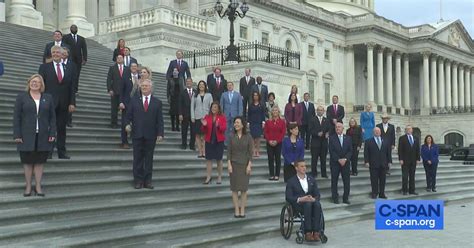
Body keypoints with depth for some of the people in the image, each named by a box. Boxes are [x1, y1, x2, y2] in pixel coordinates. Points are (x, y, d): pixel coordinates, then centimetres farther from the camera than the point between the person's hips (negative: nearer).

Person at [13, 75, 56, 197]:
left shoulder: (48, 98, 9)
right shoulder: (21, 97, 4)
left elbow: (52, 117, 8)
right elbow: (16, 117, 0)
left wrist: (52, 133, -1)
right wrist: (17, 135, -8)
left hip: (42, 136, 1)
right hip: (27, 136, -1)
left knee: (40, 161, 4)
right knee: (28, 161, 3)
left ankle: (38, 186, 12)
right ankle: (28, 186, 12)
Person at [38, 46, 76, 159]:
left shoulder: (68, 69, 12)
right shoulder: (44, 67, 5)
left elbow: (71, 88, 8)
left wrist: (72, 103, -1)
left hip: (63, 104, 2)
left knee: (62, 129, 6)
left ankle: (62, 153, 10)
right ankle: (48, 152, 2)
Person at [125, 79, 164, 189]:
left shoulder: (157, 103, 7)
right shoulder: (134, 101, 10)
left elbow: (159, 120, 3)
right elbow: (128, 115, 9)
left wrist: (160, 133, -4)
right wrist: (127, 124, -11)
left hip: (150, 135, 0)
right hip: (137, 134, 0)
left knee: (149, 158, 4)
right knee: (138, 158, 3)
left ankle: (147, 181, 10)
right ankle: (138, 180, 9)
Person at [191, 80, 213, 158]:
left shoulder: (209, 95, 8)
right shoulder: (195, 96, 9)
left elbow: (211, 106, 6)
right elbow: (192, 106, 8)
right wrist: (192, 117, 0)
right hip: (197, 117, 1)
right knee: (198, 135, 2)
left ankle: (204, 152, 0)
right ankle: (200, 152, 6)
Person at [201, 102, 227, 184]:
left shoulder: (222, 117, 0)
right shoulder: (207, 117, 5)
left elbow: (224, 128, -10)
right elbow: (204, 131, 4)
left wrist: (218, 126, -28)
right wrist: (204, 125, -16)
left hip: (219, 141, -2)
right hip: (209, 140, 2)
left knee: (219, 159, 6)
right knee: (209, 159, 1)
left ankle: (219, 177, 16)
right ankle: (208, 177, 8)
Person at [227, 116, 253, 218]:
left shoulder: (248, 137, -3)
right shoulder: (232, 137, 1)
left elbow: (250, 152, -3)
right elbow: (229, 151, 1)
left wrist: (249, 165, -9)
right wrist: (229, 164, -7)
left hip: (244, 165, -1)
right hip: (234, 164, 1)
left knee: (244, 188, 3)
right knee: (234, 188, 2)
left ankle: (242, 210, 11)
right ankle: (236, 210, 9)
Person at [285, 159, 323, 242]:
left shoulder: (311, 179, 15)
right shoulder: (291, 181, 4)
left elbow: (317, 194, 10)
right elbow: (288, 197, -4)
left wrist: (314, 199, -15)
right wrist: (300, 199, -21)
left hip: (311, 202, 3)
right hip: (298, 204, -3)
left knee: (317, 204, -32)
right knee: (308, 204, -37)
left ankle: (316, 232, -36)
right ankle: (308, 233, -37)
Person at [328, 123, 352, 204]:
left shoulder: (348, 138, 9)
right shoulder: (332, 138, 0)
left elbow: (350, 151, 3)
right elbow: (331, 151, -7)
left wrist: (345, 159, -12)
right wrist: (339, 160, -15)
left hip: (345, 162, 2)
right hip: (335, 163, -2)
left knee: (347, 181, 1)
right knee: (334, 181, 2)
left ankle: (345, 198, 10)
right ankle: (335, 198, 11)